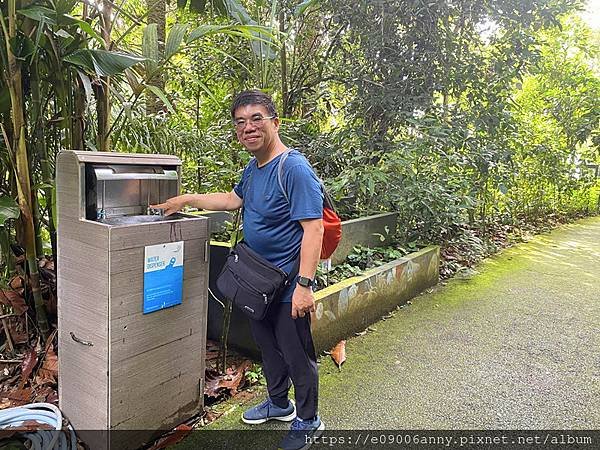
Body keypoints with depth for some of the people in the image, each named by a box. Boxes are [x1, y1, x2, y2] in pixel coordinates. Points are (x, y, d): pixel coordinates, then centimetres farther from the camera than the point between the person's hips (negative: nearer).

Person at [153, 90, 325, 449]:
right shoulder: (253, 168, 6)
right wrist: (188, 200, 22)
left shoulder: (294, 169, -22)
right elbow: (232, 200, 24)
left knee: (297, 356, 9)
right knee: (268, 347, 23)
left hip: (288, 285, -9)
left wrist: (305, 284, -30)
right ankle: (278, 404, 46)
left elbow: (313, 228, -26)